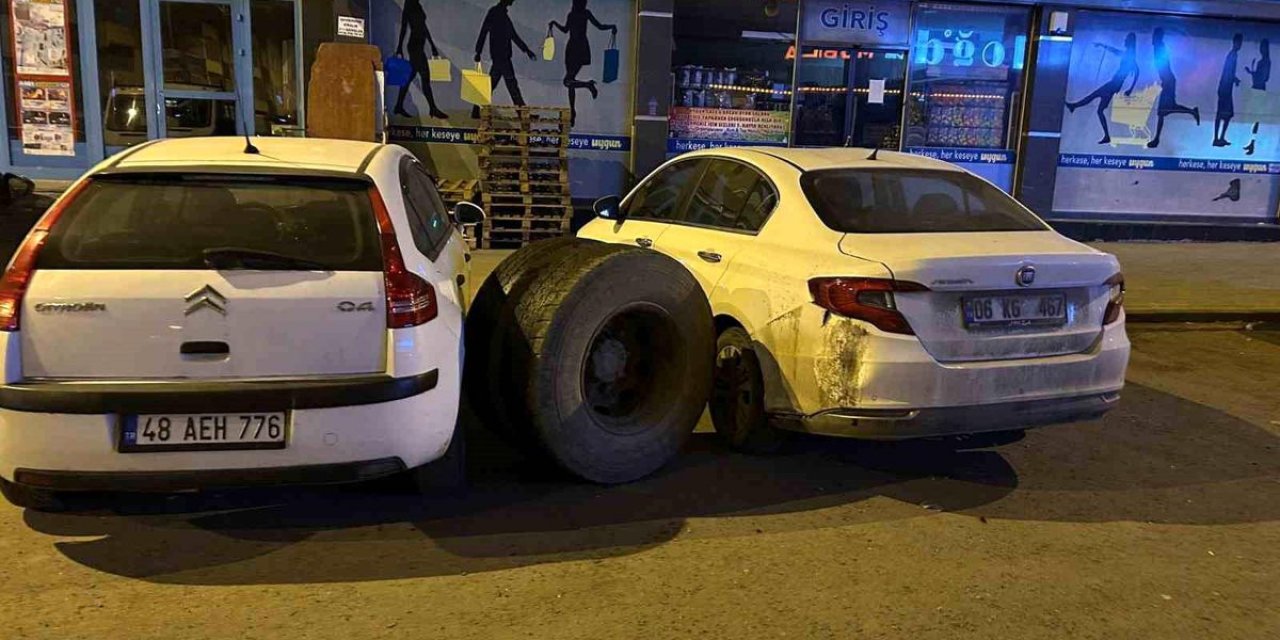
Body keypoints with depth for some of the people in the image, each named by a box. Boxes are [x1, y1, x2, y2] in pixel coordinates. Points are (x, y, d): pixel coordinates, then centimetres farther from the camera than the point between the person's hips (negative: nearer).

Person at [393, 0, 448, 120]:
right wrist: (399, 50, -12)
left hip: (419, 47, 8)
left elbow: (423, 27, 20)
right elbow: (403, 29, -9)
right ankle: (433, 109, -10)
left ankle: (399, 107, 15)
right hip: (414, 46, -8)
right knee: (425, 78, -10)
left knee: (409, 77, 10)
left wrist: (433, 47, 20)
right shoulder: (409, 10, -6)